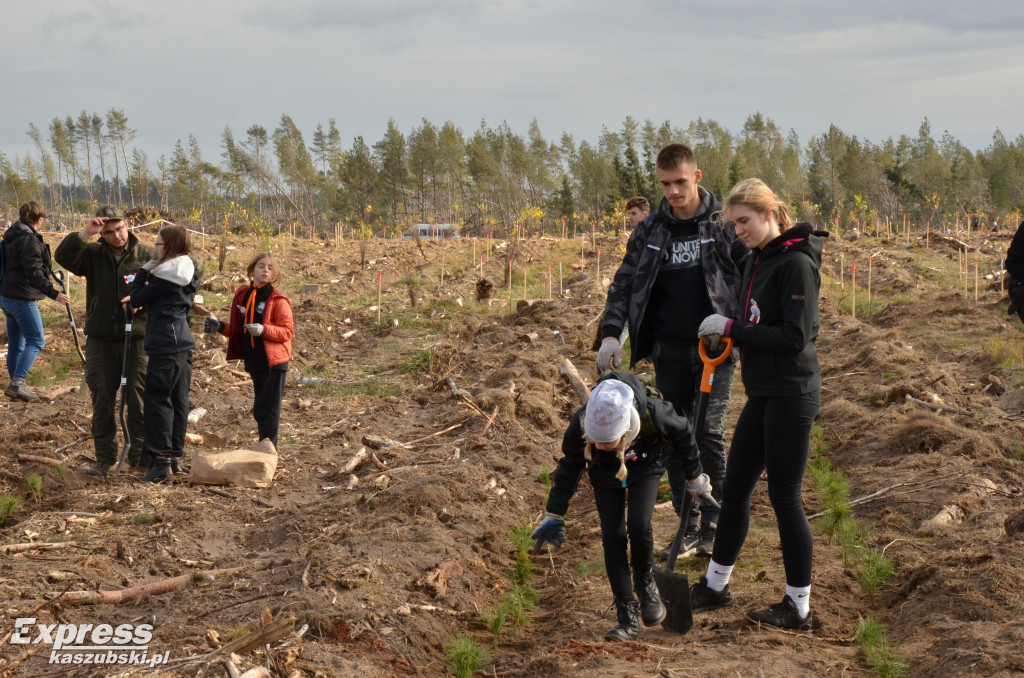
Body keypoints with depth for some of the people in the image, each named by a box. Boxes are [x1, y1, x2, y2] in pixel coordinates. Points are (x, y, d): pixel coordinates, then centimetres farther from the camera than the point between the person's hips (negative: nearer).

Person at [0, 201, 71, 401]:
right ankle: (17, 383, -19)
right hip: (22, 298, -10)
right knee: (35, 341, -8)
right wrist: (54, 293, -26)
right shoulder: (29, 239, -16)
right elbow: (33, 272, -24)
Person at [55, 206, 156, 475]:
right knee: (102, 402, 7)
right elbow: (63, 257, -12)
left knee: (138, 401, 1)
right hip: (101, 339, 2)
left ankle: (140, 457, 10)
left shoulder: (148, 255, 1)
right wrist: (84, 234, -22)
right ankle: (104, 458, 16)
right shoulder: (93, 254, 3)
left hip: (137, 339, -2)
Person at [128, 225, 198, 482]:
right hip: (183, 343, 9)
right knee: (179, 400, 12)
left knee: (157, 400, -6)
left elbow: (137, 300, -8)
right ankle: (176, 456, 18)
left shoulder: (164, 275, -15)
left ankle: (161, 460, -9)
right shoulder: (188, 273, 12)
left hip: (165, 345, -9)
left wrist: (143, 272, 2)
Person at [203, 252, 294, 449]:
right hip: (254, 361, 7)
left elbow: (288, 331, -12)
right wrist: (219, 327, 7)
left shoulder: (277, 300, -7)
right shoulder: (242, 295, 12)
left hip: (273, 361, -7)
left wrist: (264, 330, -25)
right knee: (260, 410, 14)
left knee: (268, 410, -6)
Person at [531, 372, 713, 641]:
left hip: (644, 467, -1)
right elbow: (570, 466, -10)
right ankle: (627, 617, -5)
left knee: (638, 526, -23)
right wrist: (554, 515, -4)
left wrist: (695, 477, 1)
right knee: (612, 536, -13)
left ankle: (645, 582, 7)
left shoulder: (652, 414, -38)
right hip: (606, 475, 1)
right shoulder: (580, 425, -33)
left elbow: (682, 434, -13)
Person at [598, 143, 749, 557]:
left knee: (708, 431, -10)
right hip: (670, 350, 3)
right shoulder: (650, 231, 6)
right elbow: (623, 284, 9)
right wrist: (611, 334, -4)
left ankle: (713, 524, 2)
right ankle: (687, 527, 15)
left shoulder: (725, 224, -2)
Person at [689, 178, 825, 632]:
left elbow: (794, 337, -21)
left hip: (791, 396, -9)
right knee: (734, 488, 14)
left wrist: (732, 329, -16)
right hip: (763, 394, 9)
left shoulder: (796, 263, -15)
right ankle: (715, 585, 28)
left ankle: (798, 608, 10)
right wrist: (725, 332, 2)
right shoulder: (757, 263, 12)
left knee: (785, 497, -1)